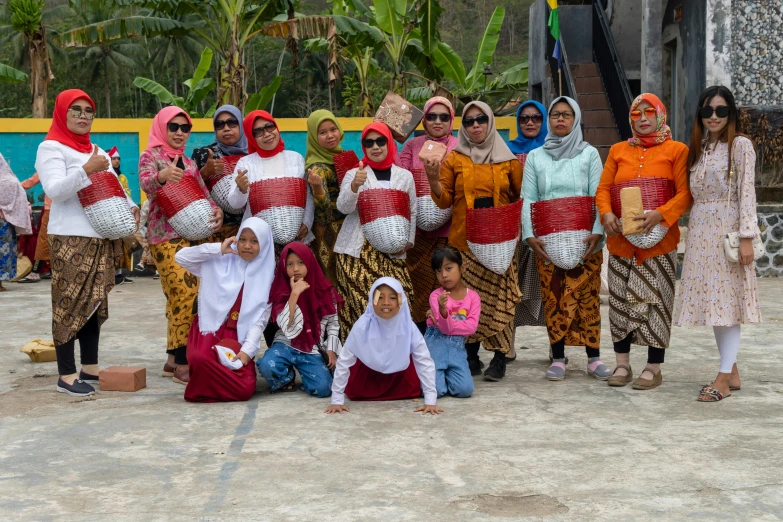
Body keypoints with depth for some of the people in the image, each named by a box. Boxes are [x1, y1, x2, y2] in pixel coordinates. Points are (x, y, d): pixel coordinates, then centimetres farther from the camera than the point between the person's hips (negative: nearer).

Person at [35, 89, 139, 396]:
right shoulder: (52, 148, -4)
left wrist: (131, 207, 2)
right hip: (71, 239, -8)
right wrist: (86, 170, -29)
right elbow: (54, 190, -16)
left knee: (95, 303, 9)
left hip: (102, 238, 8)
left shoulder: (96, 151, 20)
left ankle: (90, 369, 17)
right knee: (70, 304, -7)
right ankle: (66, 376, -4)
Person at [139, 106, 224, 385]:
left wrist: (217, 210, -8)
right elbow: (145, 182, -23)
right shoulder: (151, 156, -4)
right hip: (165, 237, -7)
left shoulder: (189, 162, 17)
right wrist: (161, 176, -47)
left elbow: (203, 194, 15)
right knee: (186, 294, -16)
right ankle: (183, 365, -12)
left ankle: (173, 360, 17)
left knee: (179, 297, 9)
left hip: (191, 235, 7)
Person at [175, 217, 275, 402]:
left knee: (244, 389, -23)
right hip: (209, 331, -1)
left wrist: (247, 350, -11)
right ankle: (201, 387, -2)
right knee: (200, 359, -37)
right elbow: (180, 257, -5)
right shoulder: (219, 262, 3)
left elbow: (260, 319, 1)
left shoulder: (267, 277, 6)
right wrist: (218, 249, -8)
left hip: (238, 338, 1)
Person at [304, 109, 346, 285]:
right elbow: (324, 205, -38)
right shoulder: (318, 166, -22)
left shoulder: (339, 153, 1)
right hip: (329, 232, -8)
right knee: (336, 279, -2)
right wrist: (316, 186, -53)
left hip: (349, 225, 8)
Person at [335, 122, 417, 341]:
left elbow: (412, 212, 15)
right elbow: (343, 207, -10)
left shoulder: (404, 176, 10)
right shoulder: (354, 174, 4)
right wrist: (354, 186, -28)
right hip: (357, 250, -2)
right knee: (361, 304, -9)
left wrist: (408, 240, 3)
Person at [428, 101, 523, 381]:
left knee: (499, 296, -4)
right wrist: (433, 180, -13)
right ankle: (471, 356, 10)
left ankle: (499, 358, 2)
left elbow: (522, 196, 14)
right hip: (465, 240, 0)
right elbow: (444, 200, 4)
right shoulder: (454, 159, 8)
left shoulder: (508, 160, 9)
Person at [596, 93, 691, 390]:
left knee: (655, 302, -1)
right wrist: (606, 214, -12)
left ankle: (654, 369, 7)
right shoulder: (618, 151, 12)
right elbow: (603, 188, 8)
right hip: (620, 240, 4)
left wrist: (660, 215, -22)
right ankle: (622, 365, 17)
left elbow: (685, 193, -7)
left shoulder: (676, 150, 1)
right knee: (620, 301, 7)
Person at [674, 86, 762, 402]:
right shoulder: (699, 147, 15)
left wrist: (746, 237, -17)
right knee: (711, 300, 8)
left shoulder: (740, 145, -5)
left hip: (726, 230, -7)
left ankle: (724, 378, -4)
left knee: (727, 300, -6)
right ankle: (732, 371, 17)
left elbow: (746, 193, -12)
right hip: (700, 232, 7)